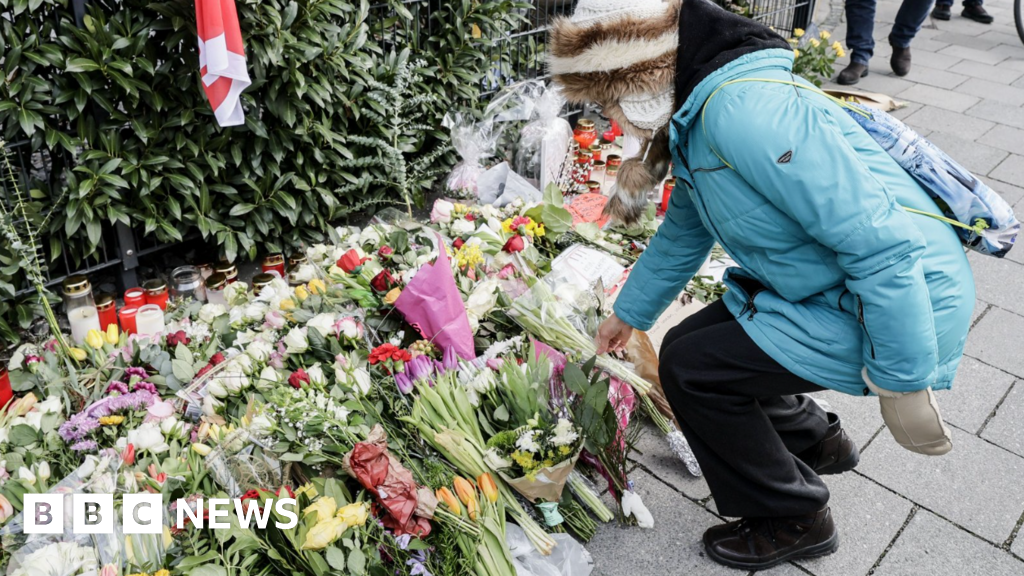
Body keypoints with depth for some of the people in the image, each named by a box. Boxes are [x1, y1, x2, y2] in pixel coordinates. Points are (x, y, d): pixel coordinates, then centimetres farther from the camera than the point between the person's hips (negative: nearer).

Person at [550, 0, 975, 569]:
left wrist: (903, 383, -23)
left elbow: (879, 241, -30)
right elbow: (682, 236, 21)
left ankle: (793, 519, 15)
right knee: (693, 346, 12)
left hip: (904, 305, -9)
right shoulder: (695, 124, 6)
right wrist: (630, 314, 32)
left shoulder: (744, 111, -28)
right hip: (825, 292, 9)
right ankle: (817, 442, 36)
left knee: (691, 368, -8)